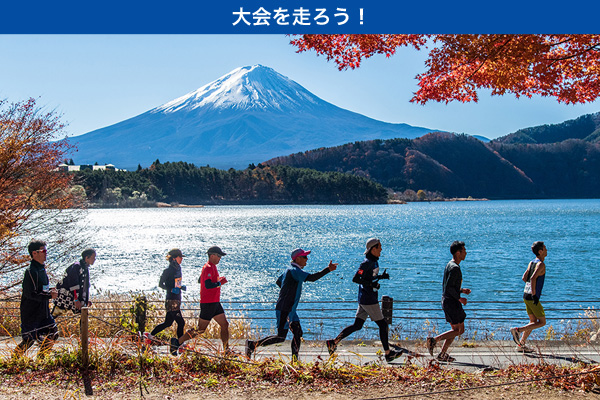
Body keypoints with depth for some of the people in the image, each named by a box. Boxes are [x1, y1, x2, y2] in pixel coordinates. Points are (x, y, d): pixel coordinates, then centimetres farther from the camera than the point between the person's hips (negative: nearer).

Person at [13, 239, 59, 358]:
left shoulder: (42, 268, 10)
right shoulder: (31, 271, -20)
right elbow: (31, 294, -24)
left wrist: (50, 291, 4)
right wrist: (50, 295, -21)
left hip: (43, 312, 9)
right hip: (31, 314, -9)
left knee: (53, 334, 10)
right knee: (29, 340, -1)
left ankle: (41, 358, 24)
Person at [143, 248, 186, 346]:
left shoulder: (178, 268, 12)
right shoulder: (168, 270, -12)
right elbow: (160, 284, -10)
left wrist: (181, 287, 7)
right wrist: (171, 289, -21)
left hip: (177, 300, 9)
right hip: (171, 301, -9)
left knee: (168, 323, 13)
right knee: (181, 322, -6)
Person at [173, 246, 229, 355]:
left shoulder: (211, 267, 15)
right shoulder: (208, 268, -17)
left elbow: (200, 280, 27)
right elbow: (208, 285, -29)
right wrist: (221, 282, -17)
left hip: (215, 303, 10)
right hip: (208, 303, -10)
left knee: (225, 325, 7)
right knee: (200, 330, -4)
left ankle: (226, 350, 11)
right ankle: (177, 342, 5)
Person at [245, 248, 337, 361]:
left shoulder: (291, 269, 14)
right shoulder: (294, 271, -18)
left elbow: (278, 281, 28)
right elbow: (311, 278, -30)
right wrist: (328, 269, -28)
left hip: (290, 310, 11)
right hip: (284, 310, -11)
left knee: (298, 333, 9)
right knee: (281, 337, -6)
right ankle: (253, 345, 0)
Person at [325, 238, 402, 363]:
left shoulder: (374, 262, 13)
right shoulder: (367, 263, -17)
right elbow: (355, 279, -22)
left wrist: (380, 277, 19)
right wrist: (370, 284, -23)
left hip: (364, 300, 10)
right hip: (369, 300, -10)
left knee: (357, 325, 10)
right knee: (382, 324, 0)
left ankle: (334, 342, 9)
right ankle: (388, 353, 9)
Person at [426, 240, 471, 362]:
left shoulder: (450, 265, 15)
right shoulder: (455, 268, -17)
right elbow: (449, 287, -24)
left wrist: (461, 290, 17)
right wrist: (459, 298, -15)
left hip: (447, 301, 10)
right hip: (451, 302, -10)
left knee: (455, 330, 13)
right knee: (460, 330, -3)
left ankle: (443, 354, 12)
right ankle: (434, 340, -6)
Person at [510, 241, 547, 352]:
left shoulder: (531, 263, 12)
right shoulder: (541, 264, -14)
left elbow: (524, 278, 15)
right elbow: (533, 278, -27)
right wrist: (534, 294, -24)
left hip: (526, 294, 8)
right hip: (532, 297, -8)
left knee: (533, 321, 16)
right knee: (542, 322, 2)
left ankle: (521, 344, 13)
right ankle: (517, 330, -9)